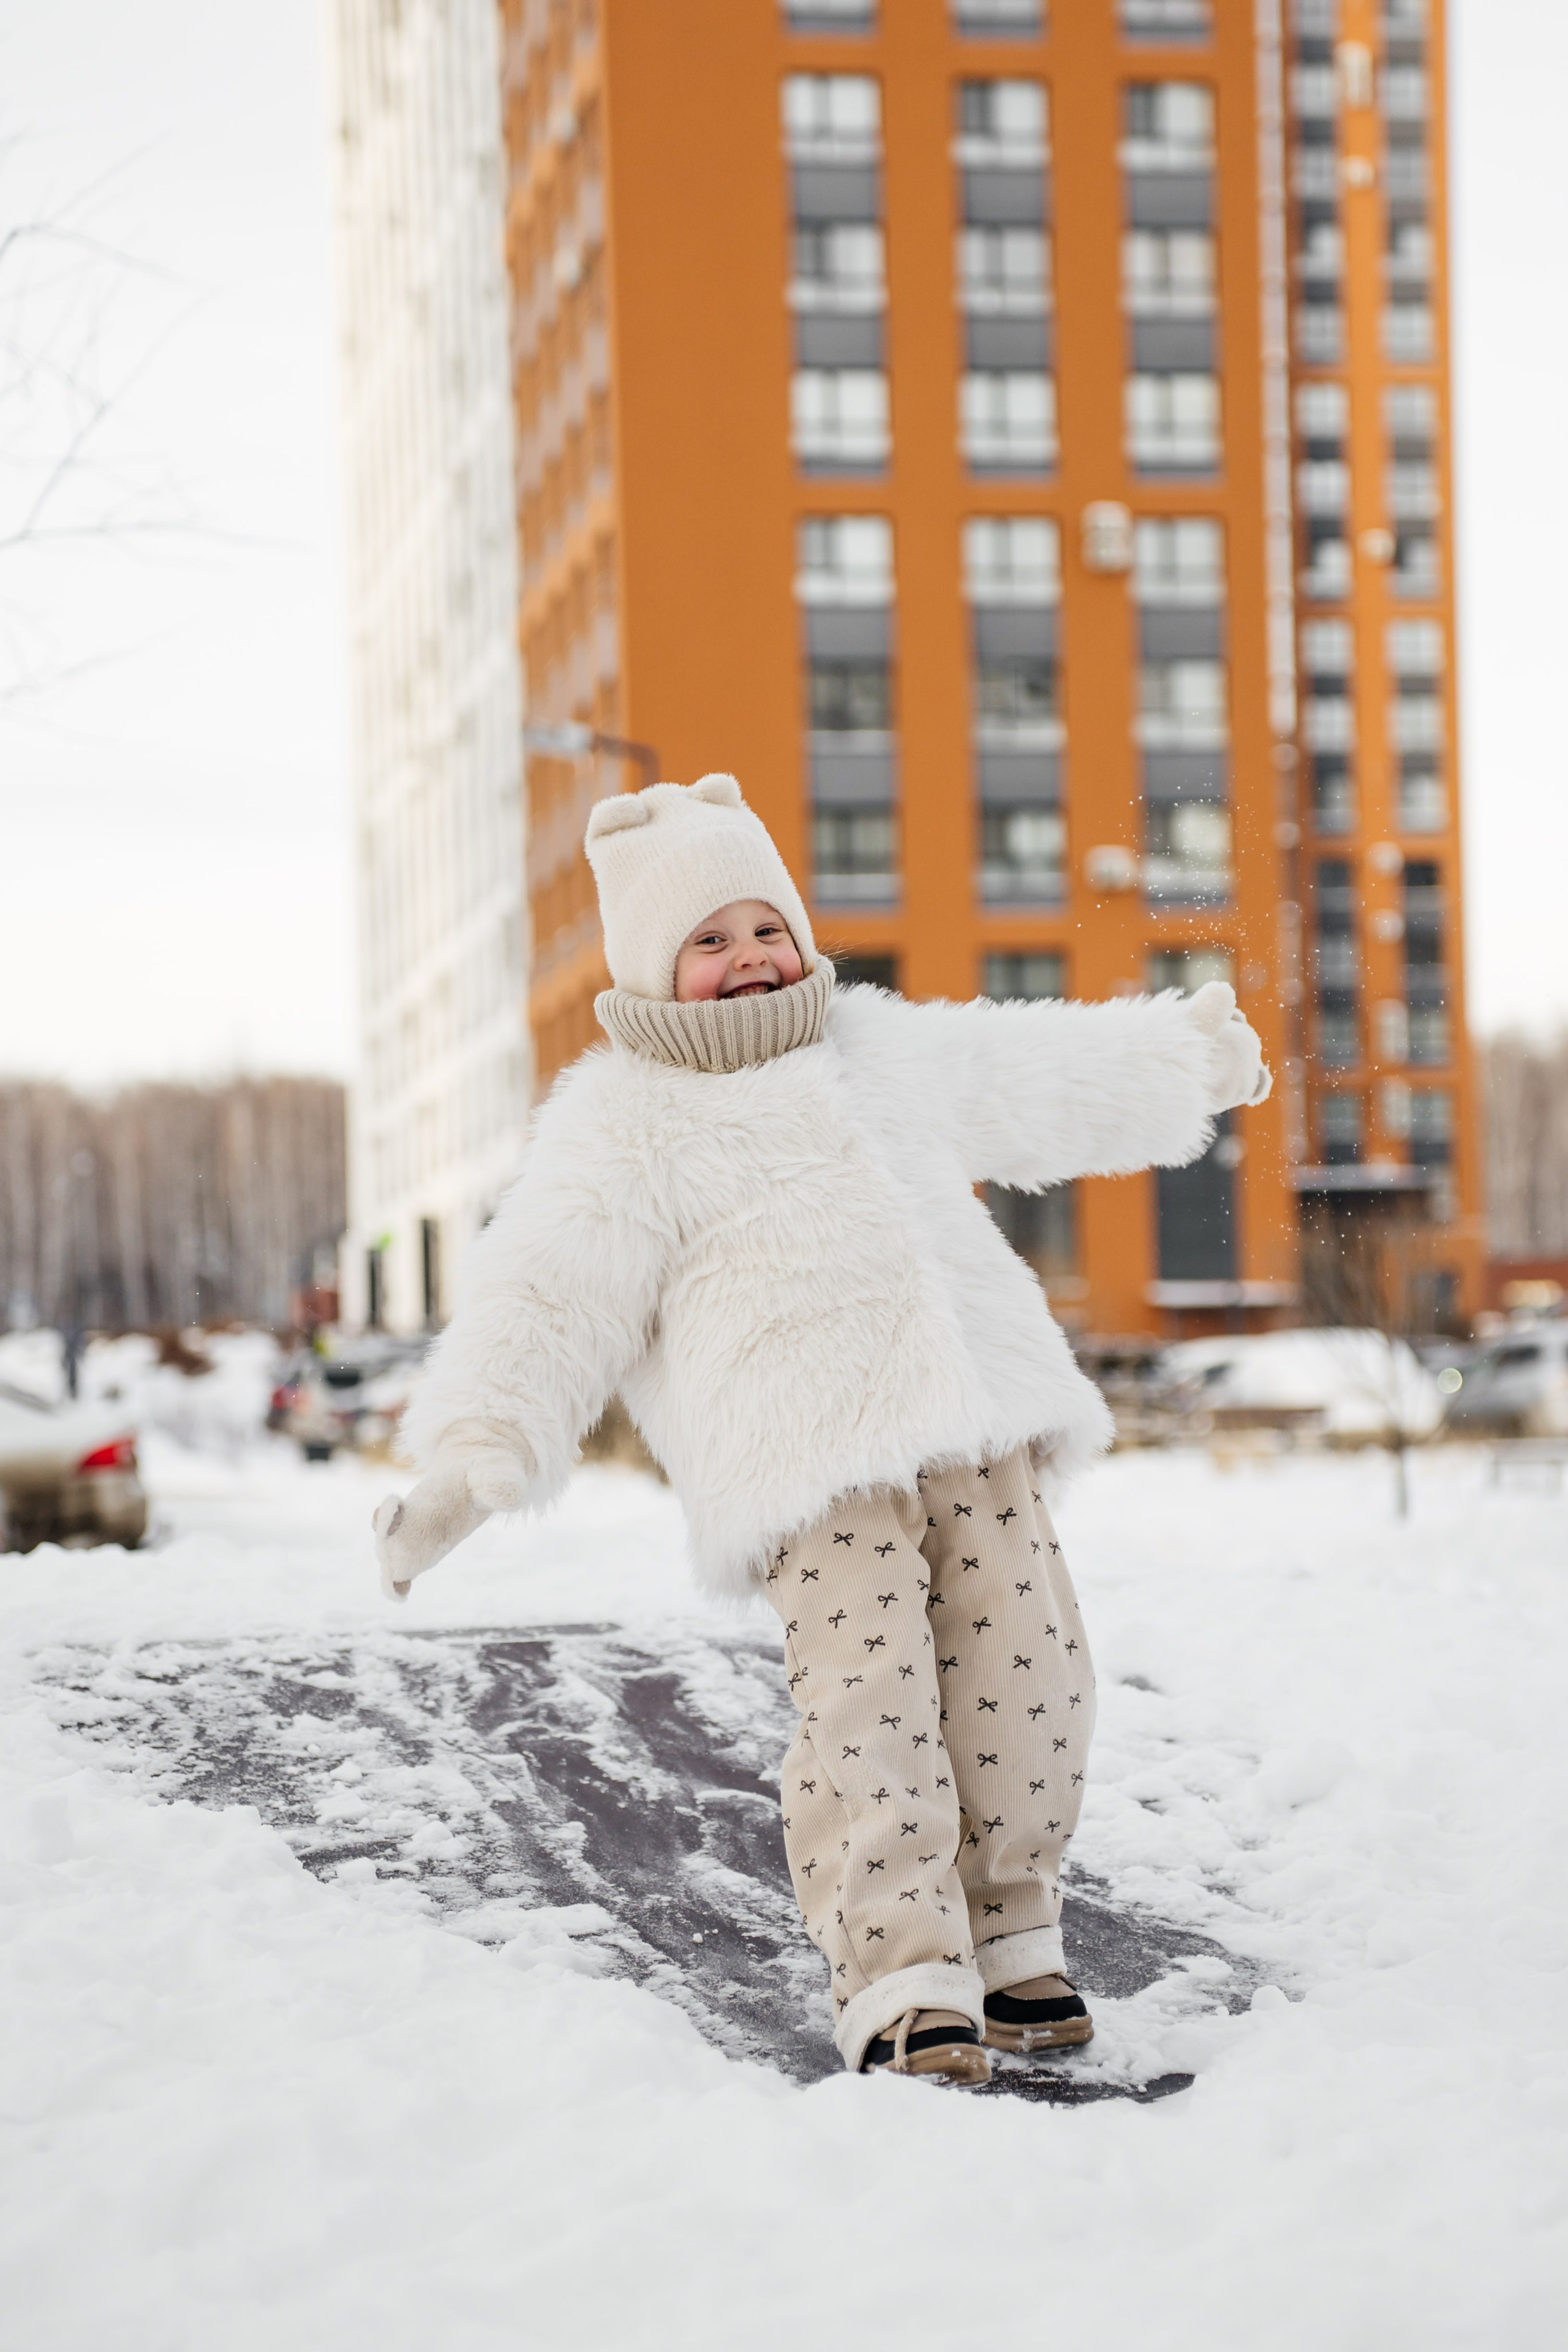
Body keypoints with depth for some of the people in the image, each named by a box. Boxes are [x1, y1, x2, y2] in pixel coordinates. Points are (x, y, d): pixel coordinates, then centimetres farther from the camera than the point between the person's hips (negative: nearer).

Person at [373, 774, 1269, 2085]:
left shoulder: (889, 1048, 20)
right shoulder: (623, 1128, 3)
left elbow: (1050, 1079, 36)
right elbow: (549, 1305, -4)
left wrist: (1197, 1057, 46)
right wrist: (469, 1462, -16)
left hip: (977, 1433, 6)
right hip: (809, 1469, -5)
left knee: (1026, 1682, 0)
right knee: (869, 1709, -18)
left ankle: (1008, 1938, 16)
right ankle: (904, 1987, -17)